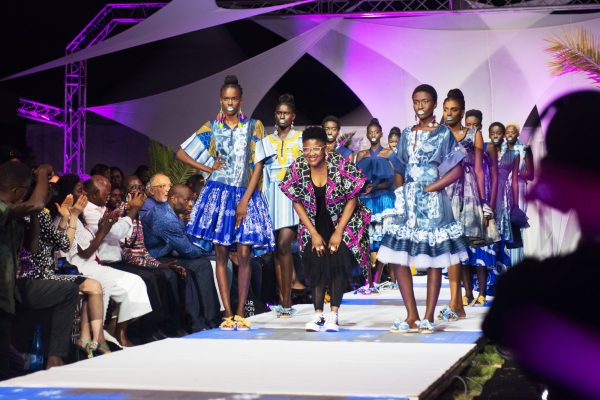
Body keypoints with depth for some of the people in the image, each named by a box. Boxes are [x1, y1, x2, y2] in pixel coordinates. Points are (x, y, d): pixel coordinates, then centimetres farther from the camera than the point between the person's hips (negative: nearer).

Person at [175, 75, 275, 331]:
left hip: (245, 194, 0)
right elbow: (180, 153, 12)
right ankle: (228, 315, 2)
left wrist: (245, 200, -8)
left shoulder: (254, 127, 4)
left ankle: (240, 314, 2)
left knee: (244, 255, -5)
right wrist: (208, 168, 2)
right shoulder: (211, 128, 7)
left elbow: (258, 165, -1)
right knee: (221, 254, -1)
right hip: (218, 193, 1)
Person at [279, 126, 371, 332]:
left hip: (344, 222, -2)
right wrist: (314, 234, -7)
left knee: (339, 261, -15)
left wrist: (338, 232, -14)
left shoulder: (341, 165, -20)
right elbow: (297, 203, -3)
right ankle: (318, 315, -2)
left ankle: (333, 315, -10)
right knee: (316, 263, -8)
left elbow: (352, 200, -12)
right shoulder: (297, 168, -12)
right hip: (315, 224, 2)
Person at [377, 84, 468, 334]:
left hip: (432, 203, -5)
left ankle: (428, 317, 5)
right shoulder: (406, 134, 14)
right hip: (407, 204, 5)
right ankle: (412, 317, 6)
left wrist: (430, 188, -10)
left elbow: (456, 171, -7)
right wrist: (401, 196, 4)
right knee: (397, 258, -1)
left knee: (433, 261, -1)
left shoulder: (443, 133, 0)